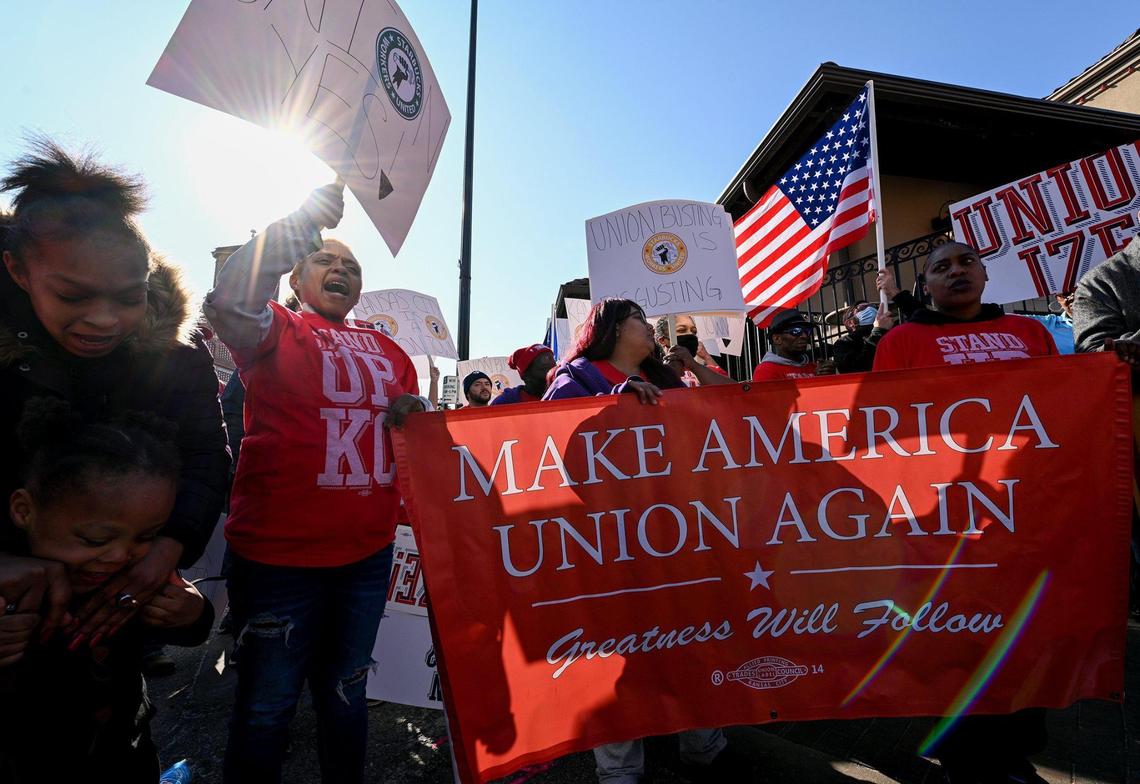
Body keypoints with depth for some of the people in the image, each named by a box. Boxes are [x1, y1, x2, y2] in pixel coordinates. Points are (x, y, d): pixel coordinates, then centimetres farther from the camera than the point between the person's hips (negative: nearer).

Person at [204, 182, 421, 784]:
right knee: (267, 708, 11)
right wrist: (306, 217, -21)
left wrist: (412, 416, -5)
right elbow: (228, 304, -25)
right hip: (278, 552, -4)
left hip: (368, 551, 5)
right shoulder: (277, 330, -2)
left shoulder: (389, 351, 11)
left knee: (345, 691, 21)